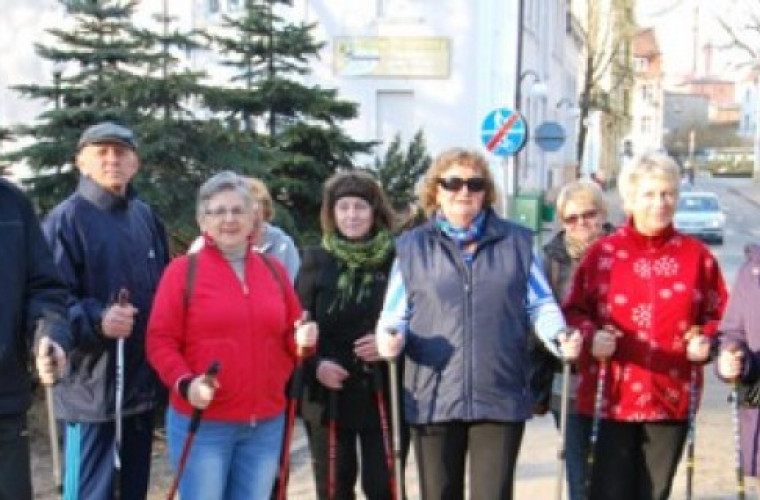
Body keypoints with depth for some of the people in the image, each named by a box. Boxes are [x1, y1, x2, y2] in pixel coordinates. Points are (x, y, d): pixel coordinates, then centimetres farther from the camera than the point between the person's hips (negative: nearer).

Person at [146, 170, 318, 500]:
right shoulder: (183, 270, -2)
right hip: (202, 423, -4)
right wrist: (185, 383, -22)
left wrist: (302, 340, -5)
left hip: (266, 423, 5)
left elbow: (288, 338, 17)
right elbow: (160, 341, -6)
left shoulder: (273, 270, 12)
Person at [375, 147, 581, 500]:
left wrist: (561, 337, -11)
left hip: (501, 397, -1)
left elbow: (540, 304, 9)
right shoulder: (412, 246, 10)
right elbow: (395, 315, 10)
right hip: (434, 399, 1)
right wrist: (390, 337, -13)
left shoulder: (517, 241, 9)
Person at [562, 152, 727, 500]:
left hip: (672, 401, 2)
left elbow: (719, 315, 9)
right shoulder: (602, 253, 0)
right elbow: (574, 311, 4)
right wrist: (591, 336, -15)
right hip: (611, 397, -1)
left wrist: (706, 341, -10)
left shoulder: (696, 255, 3)